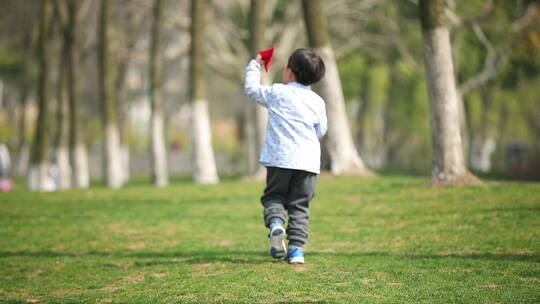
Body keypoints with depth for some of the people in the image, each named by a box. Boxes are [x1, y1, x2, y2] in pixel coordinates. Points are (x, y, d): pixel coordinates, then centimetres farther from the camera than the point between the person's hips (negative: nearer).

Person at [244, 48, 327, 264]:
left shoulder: (277, 93, -1)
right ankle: (296, 248, -1)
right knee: (299, 205, 8)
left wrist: (255, 65, 30)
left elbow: (251, 88, 14)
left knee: (273, 195, 15)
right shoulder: (318, 102, 7)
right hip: (308, 161, 2)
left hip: (280, 158, -2)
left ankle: (275, 222, -16)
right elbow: (321, 131, 17)